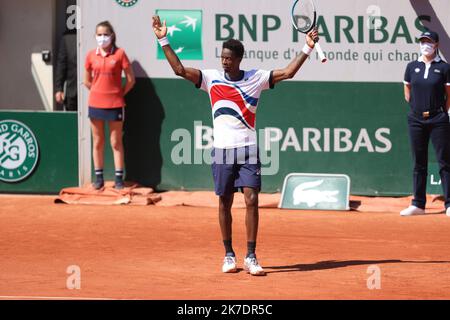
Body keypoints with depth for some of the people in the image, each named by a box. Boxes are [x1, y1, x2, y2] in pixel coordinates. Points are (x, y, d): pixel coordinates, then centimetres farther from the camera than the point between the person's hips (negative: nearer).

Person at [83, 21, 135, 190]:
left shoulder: (119, 54, -5)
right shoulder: (91, 55, 4)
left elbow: (131, 79, -1)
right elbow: (87, 81, 14)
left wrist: (120, 93, 1)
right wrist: (99, 92, 8)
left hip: (115, 104, -3)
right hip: (95, 104, 3)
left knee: (116, 143, 2)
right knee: (97, 142, 8)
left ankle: (119, 178, 6)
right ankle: (99, 177, 15)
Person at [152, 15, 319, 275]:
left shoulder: (256, 78, 3)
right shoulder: (211, 78, 3)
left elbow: (288, 72, 1)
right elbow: (179, 69, -3)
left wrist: (307, 49, -8)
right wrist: (164, 40, -8)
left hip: (248, 150, -1)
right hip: (222, 150, 1)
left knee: (251, 200, -10)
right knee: (225, 202, 5)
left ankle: (251, 257, -5)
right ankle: (229, 255, 16)